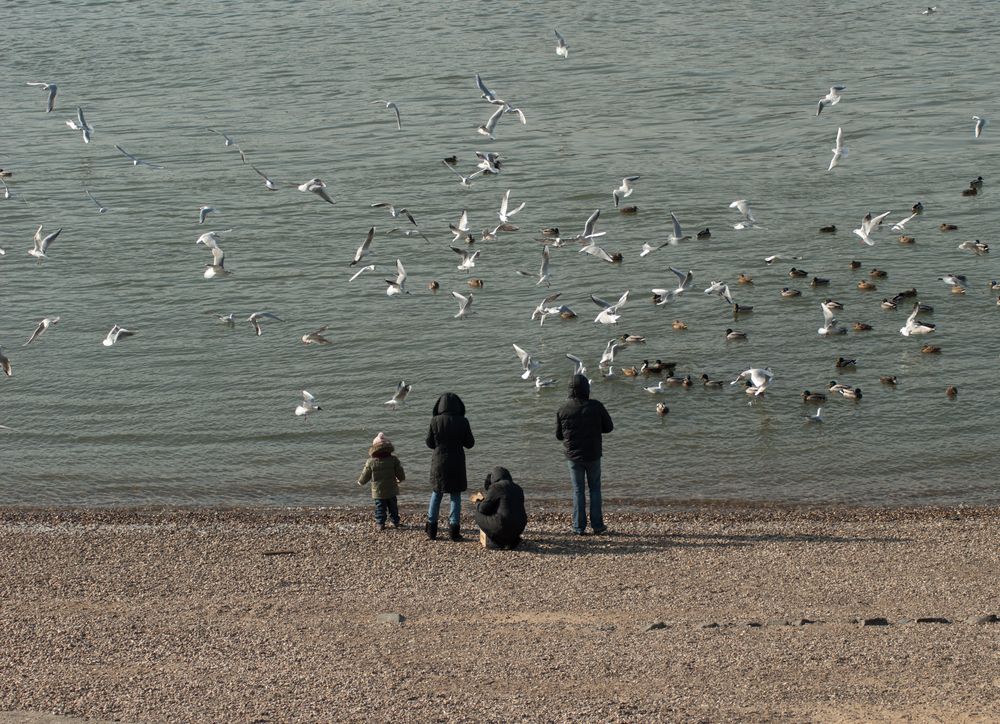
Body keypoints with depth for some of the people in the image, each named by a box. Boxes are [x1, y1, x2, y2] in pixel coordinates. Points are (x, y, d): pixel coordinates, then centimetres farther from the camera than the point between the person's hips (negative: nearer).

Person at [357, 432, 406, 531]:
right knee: (393, 506, 16)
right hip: (391, 490, 2)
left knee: (380, 507, 5)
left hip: (378, 492, -2)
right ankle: (395, 522, 24)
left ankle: (380, 524, 2)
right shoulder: (393, 460, -8)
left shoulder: (371, 462, -11)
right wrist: (400, 479, 22)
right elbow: (400, 473, -2)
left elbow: (365, 475, -1)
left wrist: (360, 482, 21)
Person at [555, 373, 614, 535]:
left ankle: (579, 527, 7)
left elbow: (559, 435, -1)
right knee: (595, 488, 13)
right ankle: (597, 525, 10)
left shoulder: (563, 409, -10)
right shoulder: (596, 407, -12)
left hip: (573, 456, 1)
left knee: (578, 491, 9)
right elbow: (609, 427, -2)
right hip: (593, 455, 0)